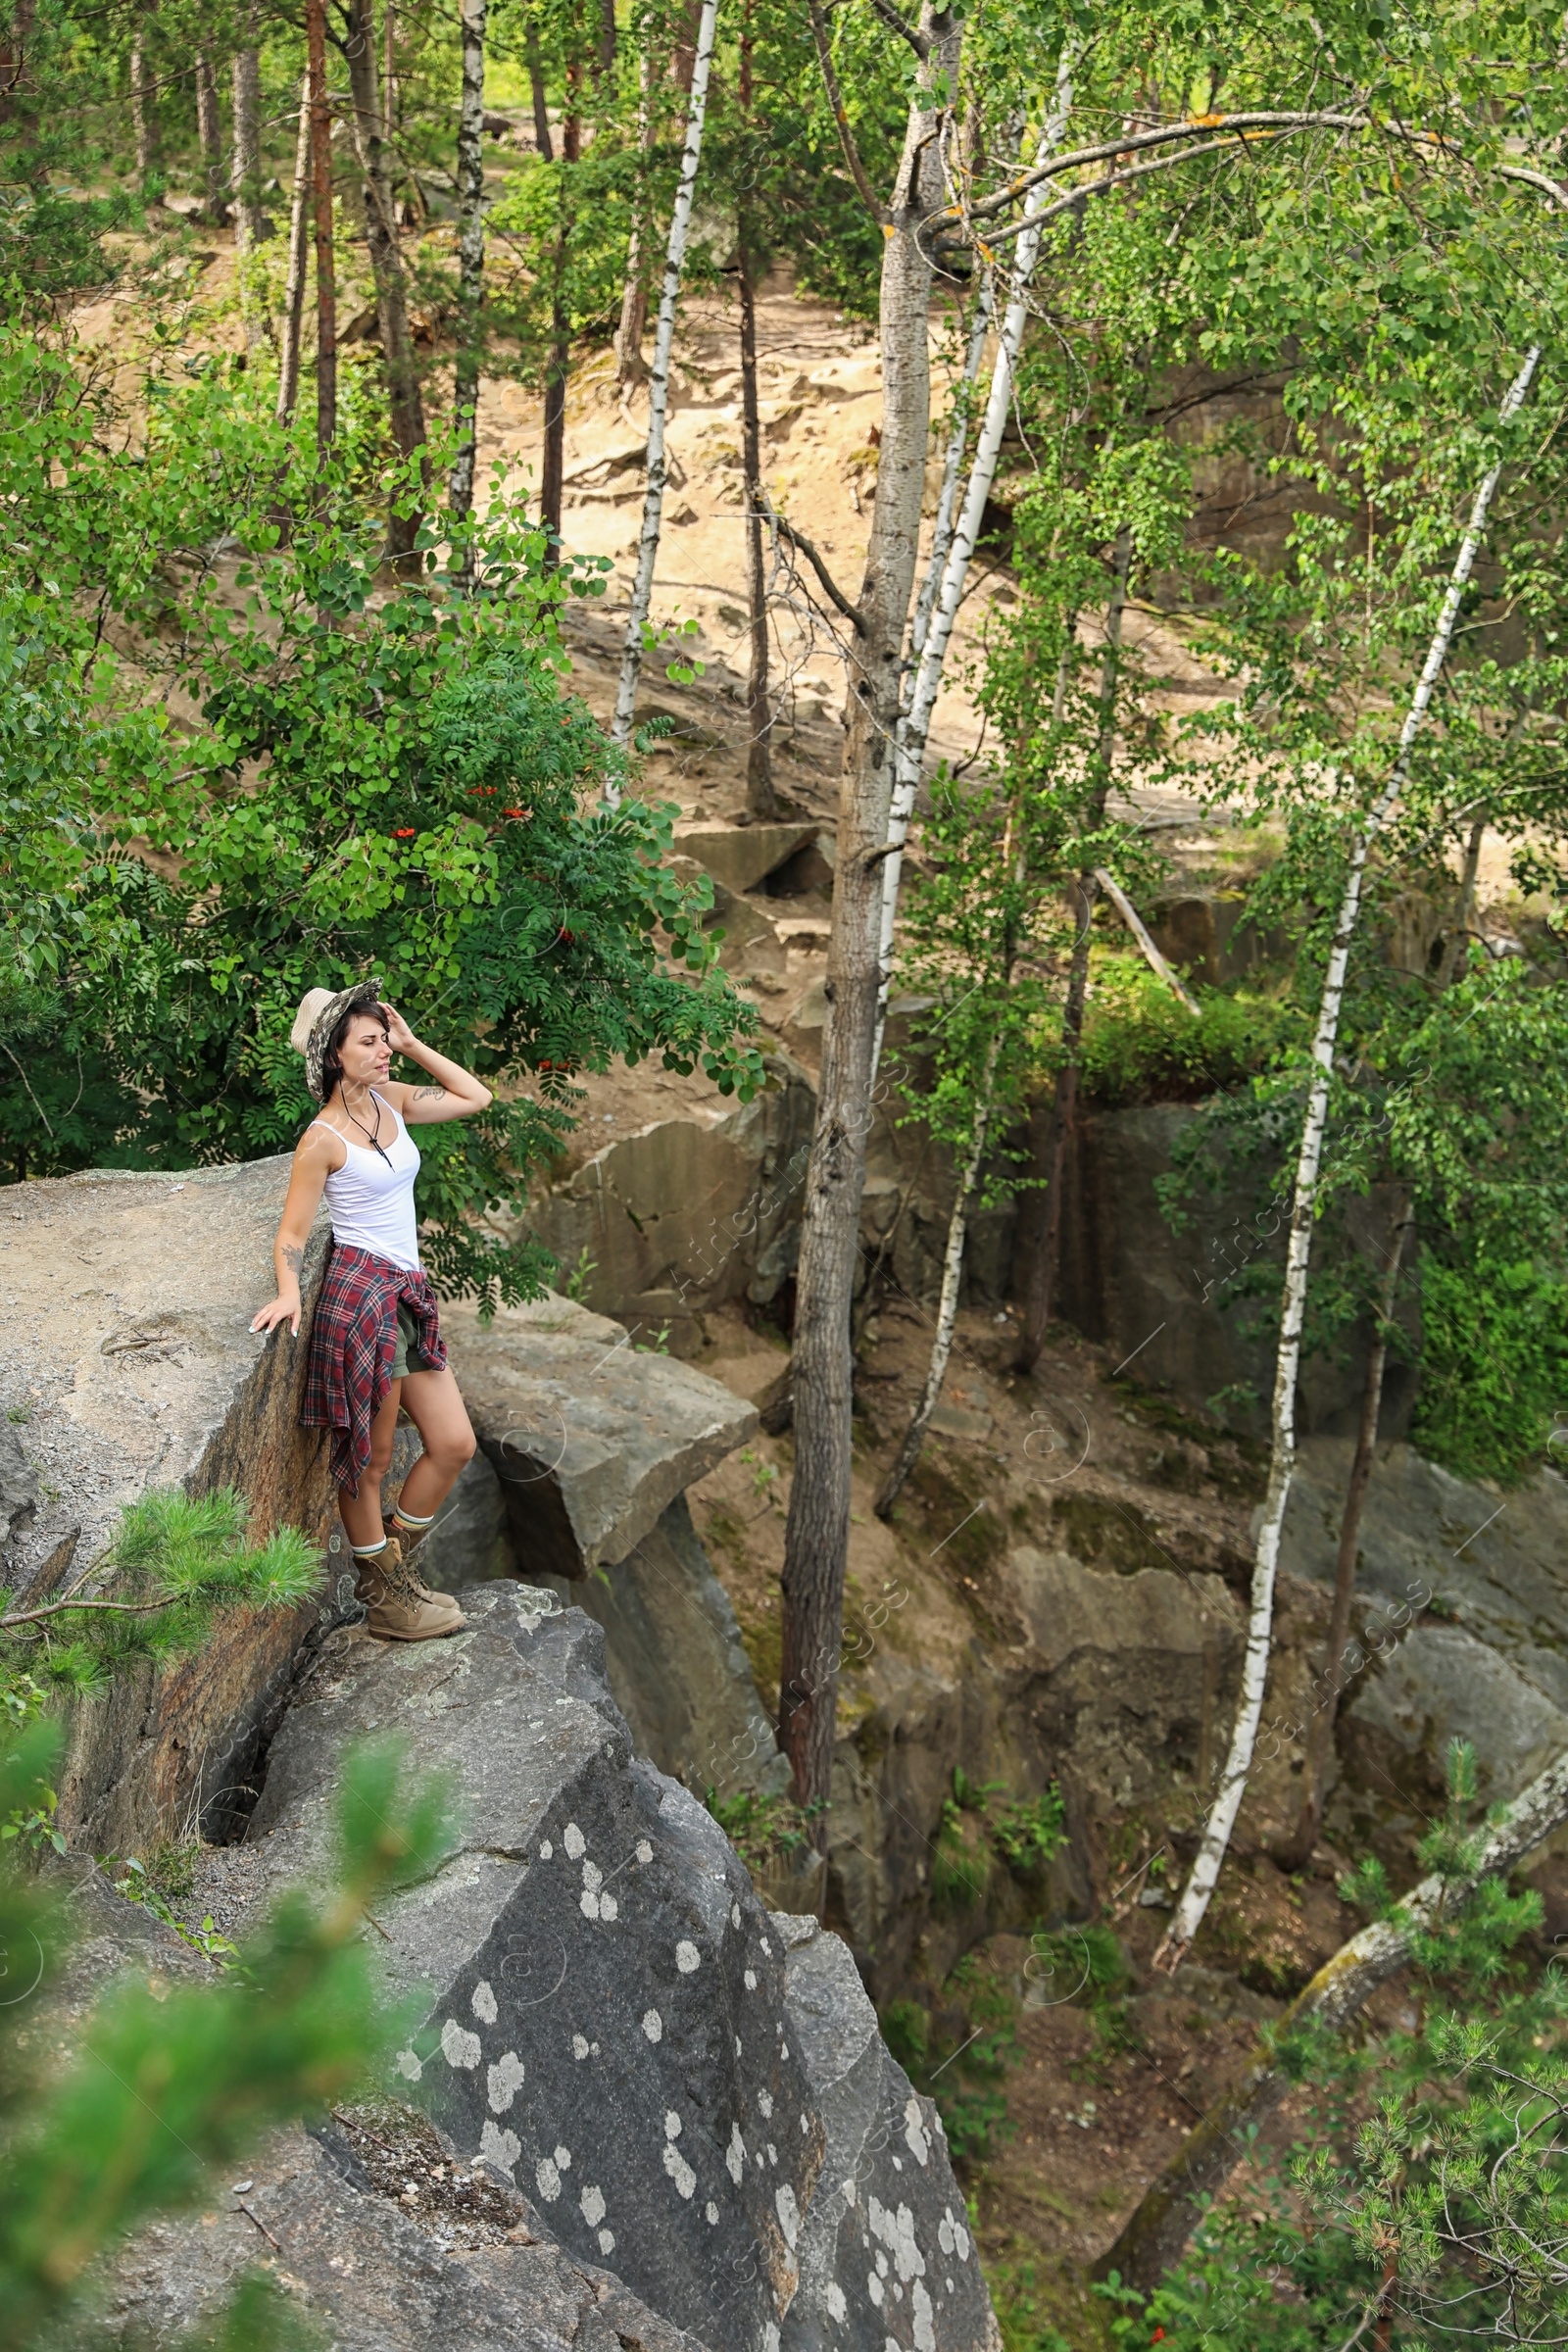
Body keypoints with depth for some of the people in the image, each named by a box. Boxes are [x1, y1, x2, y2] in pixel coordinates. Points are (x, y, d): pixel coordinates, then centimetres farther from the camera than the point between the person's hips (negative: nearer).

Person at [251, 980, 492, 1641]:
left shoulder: (392, 1102, 10)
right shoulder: (323, 1140, -10)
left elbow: (475, 1097, 17)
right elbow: (291, 1235, -7)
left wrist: (412, 1044, 10)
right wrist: (288, 1293, -25)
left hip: (407, 1295, 8)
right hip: (362, 1294, -8)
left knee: (454, 1444, 10)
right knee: (370, 1458, 3)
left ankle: (395, 1571, 25)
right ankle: (384, 1600, 16)